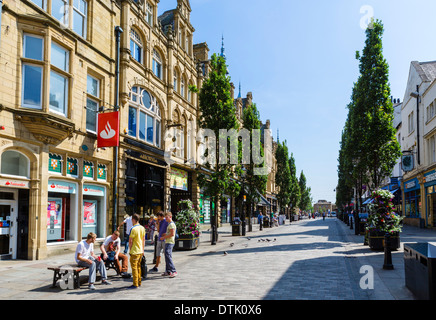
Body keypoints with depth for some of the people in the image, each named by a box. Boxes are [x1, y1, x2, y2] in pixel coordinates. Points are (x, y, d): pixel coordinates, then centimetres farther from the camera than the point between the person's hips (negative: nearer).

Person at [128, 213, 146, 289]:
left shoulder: (133, 229, -16)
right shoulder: (142, 228, 7)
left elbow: (130, 241, -14)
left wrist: (130, 249, -2)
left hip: (135, 251, -7)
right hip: (141, 251, 7)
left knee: (134, 267, -1)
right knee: (138, 267, 17)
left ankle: (135, 284, 1)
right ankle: (139, 282, 23)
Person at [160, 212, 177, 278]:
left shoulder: (171, 224, -12)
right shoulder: (169, 224, 21)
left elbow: (172, 234, -20)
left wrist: (164, 237, -13)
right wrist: (165, 234, 12)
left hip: (170, 242, -11)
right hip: (167, 242, 11)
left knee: (168, 256, -16)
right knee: (167, 257, 11)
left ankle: (174, 271, -17)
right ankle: (168, 271, 16)